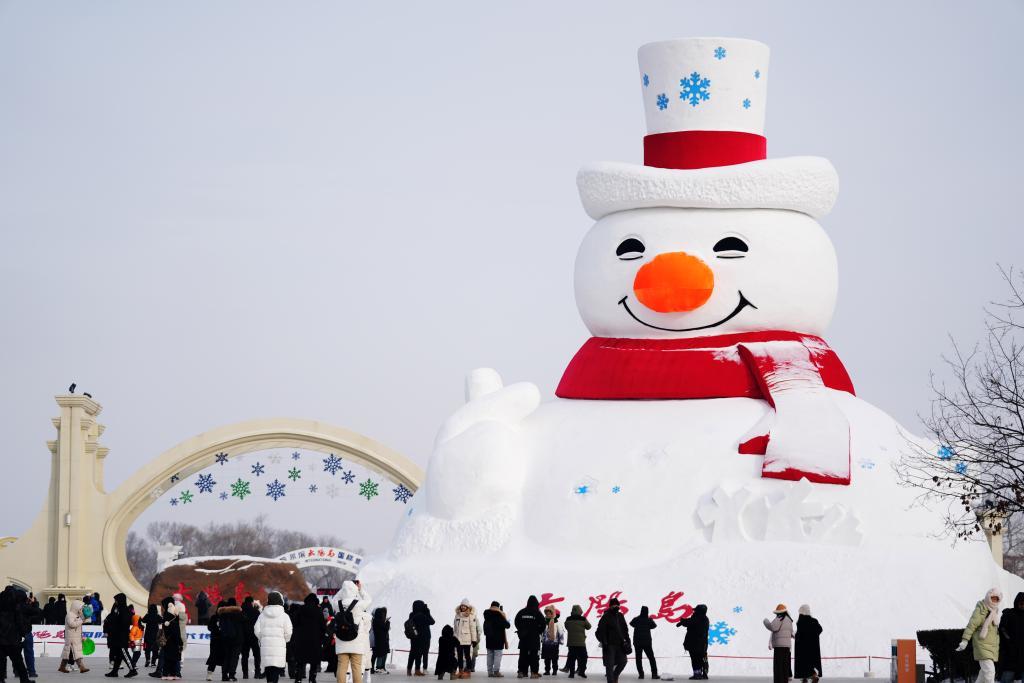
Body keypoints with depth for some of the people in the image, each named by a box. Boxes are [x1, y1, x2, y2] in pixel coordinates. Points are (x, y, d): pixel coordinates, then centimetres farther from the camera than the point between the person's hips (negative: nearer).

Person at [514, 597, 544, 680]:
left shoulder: (521, 612, 2)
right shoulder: (537, 613, -9)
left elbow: (516, 622, 7)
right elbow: (543, 624, -10)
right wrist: (539, 631, 7)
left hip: (523, 637, 3)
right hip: (534, 637, -3)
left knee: (523, 654, 8)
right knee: (534, 654, 0)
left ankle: (521, 671, 6)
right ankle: (534, 672, -4)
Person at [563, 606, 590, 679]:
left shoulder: (568, 619, -2)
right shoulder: (583, 619, -9)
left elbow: (566, 627, 13)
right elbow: (588, 627, 6)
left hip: (571, 642, 3)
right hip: (581, 642, -3)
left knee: (571, 657, 6)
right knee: (583, 657, 7)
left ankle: (571, 673, 3)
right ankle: (582, 671, 0)